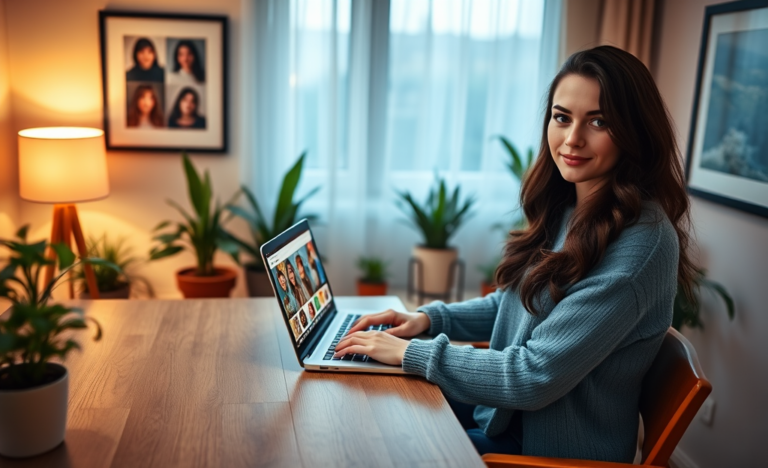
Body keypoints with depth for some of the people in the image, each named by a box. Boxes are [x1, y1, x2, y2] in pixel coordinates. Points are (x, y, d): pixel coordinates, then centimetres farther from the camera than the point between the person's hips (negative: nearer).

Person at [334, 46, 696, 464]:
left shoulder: (639, 241, -27)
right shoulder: (565, 208, 0)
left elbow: (536, 377, -27)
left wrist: (410, 353, -20)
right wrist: (429, 318, -1)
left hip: (551, 447, -7)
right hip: (506, 410, 7)